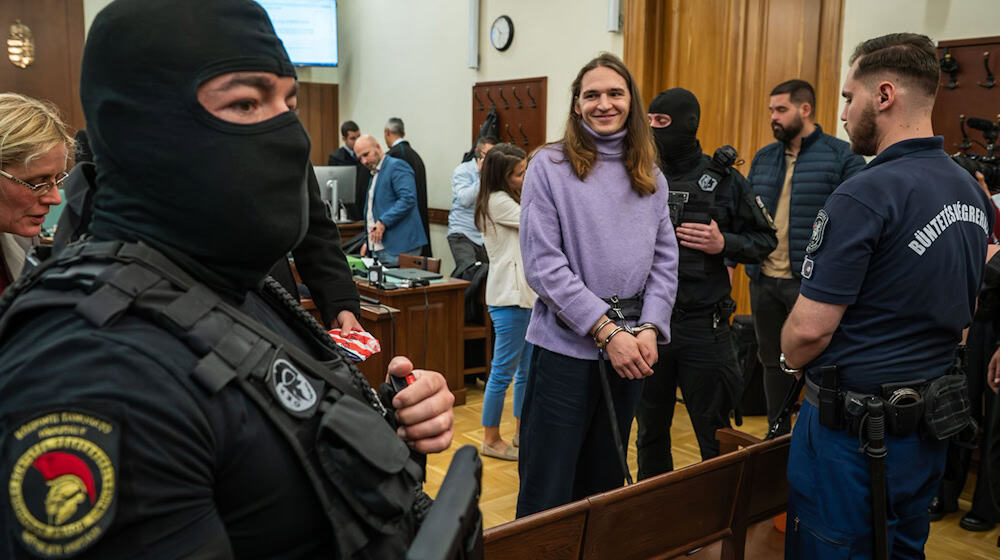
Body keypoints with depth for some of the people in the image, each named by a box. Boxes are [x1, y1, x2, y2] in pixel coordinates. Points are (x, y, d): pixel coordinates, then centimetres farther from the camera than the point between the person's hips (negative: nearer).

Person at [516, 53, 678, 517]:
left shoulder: (650, 177, 10)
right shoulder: (550, 166, -5)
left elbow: (664, 261, 7)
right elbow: (543, 264, -13)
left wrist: (649, 330, -9)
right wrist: (607, 331, -17)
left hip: (631, 348, 5)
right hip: (566, 348, -4)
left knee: (605, 480, 19)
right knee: (548, 493, 3)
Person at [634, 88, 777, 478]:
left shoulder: (723, 179, -1)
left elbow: (765, 239, 5)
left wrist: (725, 244, -12)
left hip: (703, 325, -2)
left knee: (715, 434, 9)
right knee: (650, 432, 16)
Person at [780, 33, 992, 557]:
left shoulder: (864, 194, -22)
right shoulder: (972, 192, 6)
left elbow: (810, 328, -22)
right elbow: (959, 315, 15)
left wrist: (790, 359, -1)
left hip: (853, 430, -8)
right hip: (932, 422, 8)